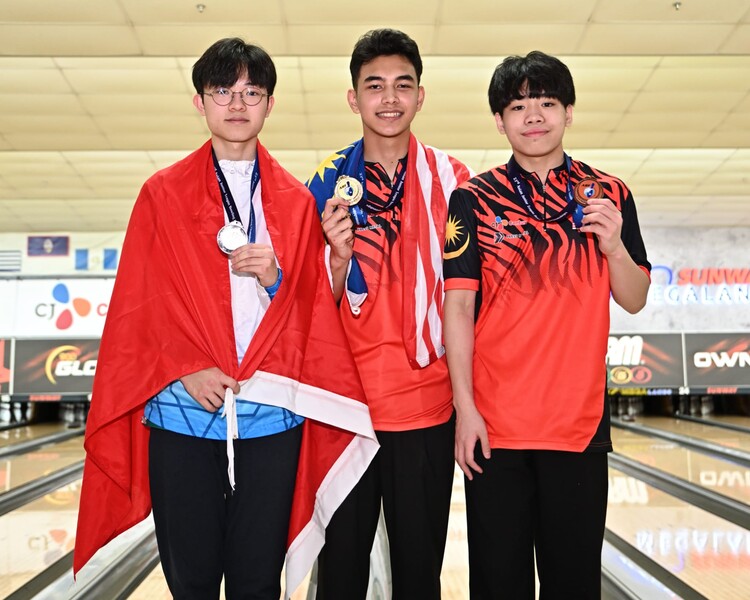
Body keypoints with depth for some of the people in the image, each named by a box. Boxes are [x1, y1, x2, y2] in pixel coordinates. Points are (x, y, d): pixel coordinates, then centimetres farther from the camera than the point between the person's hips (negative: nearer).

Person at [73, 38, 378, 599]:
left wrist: (275, 279, -13)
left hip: (271, 414, 1)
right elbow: (138, 303, 3)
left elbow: (312, 310, 7)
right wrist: (186, 371, -9)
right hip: (183, 412, 0)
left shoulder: (296, 200, 10)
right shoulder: (163, 194, 6)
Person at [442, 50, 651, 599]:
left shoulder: (608, 195, 5)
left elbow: (635, 301, 7)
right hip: (496, 424, -1)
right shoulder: (474, 200, 0)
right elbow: (458, 306, -3)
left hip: (580, 423, 2)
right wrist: (464, 407, -7)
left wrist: (613, 245, -13)